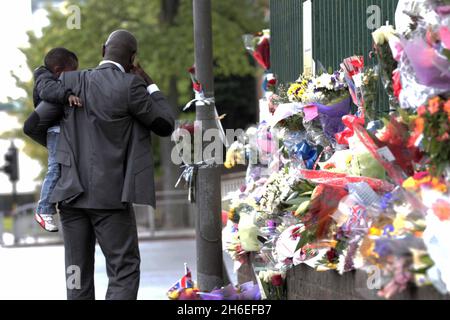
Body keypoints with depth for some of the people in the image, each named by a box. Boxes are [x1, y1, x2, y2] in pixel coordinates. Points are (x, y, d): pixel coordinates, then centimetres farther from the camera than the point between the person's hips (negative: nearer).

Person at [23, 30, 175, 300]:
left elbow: (32, 126, 5)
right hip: (109, 195, -5)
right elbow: (166, 125, -2)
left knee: (79, 276, 9)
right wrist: (150, 84, 9)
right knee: (125, 270, 0)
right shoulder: (129, 86, -11)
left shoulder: (70, 82, 3)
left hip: (71, 193, 5)